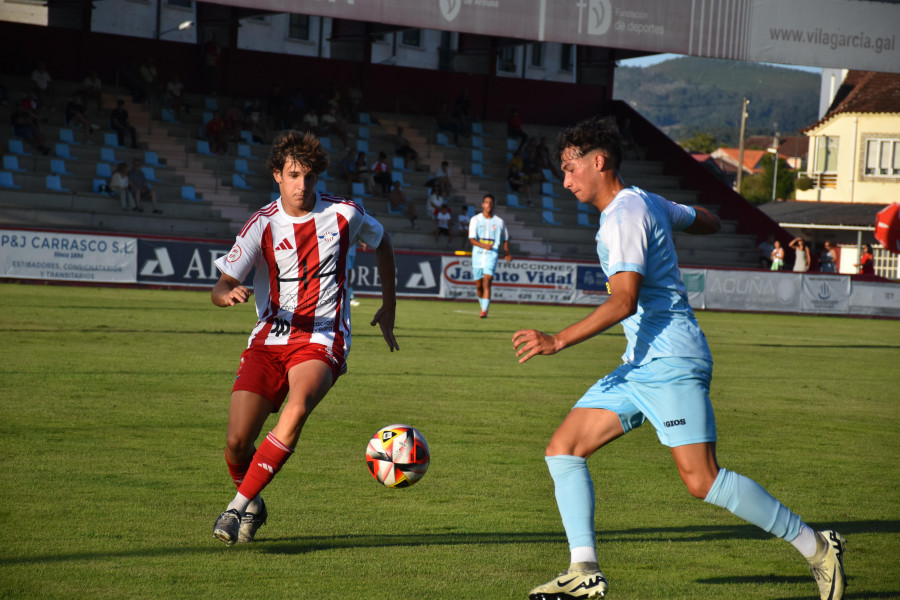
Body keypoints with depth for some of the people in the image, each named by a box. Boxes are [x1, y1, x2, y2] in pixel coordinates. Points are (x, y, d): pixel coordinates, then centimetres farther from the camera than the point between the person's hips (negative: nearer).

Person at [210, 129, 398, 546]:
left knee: (297, 409, -33)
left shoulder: (344, 214, -2)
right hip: (270, 339, 1)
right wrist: (230, 294, -32)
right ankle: (253, 506, 25)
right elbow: (220, 287, -7)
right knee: (237, 442, -9)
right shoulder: (262, 225, -4)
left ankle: (239, 506, -23)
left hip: (322, 341, -1)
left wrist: (388, 308, 20)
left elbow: (381, 244, 20)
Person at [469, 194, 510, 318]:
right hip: (477, 255, 1)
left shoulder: (499, 222, 7)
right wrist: (484, 245, -29)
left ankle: (485, 311, -21)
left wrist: (506, 252, 1)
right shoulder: (475, 220, 2)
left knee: (487, 283, -17)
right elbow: (472, 239, -10)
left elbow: (505, 239, 20)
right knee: (479, 285, 8)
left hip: (491, 256, -1)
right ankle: (483, 306, 33)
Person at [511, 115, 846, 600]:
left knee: (701, 480, -15)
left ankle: (816, 546, -4)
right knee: (563, 449, 3)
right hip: (641, 364, 10)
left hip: (670, 363, -10)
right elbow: (708, 222, 31)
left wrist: (558, 341, -26)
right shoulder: (645, 202, 16)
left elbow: (624, 300, -23)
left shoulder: (624, 215, -13)